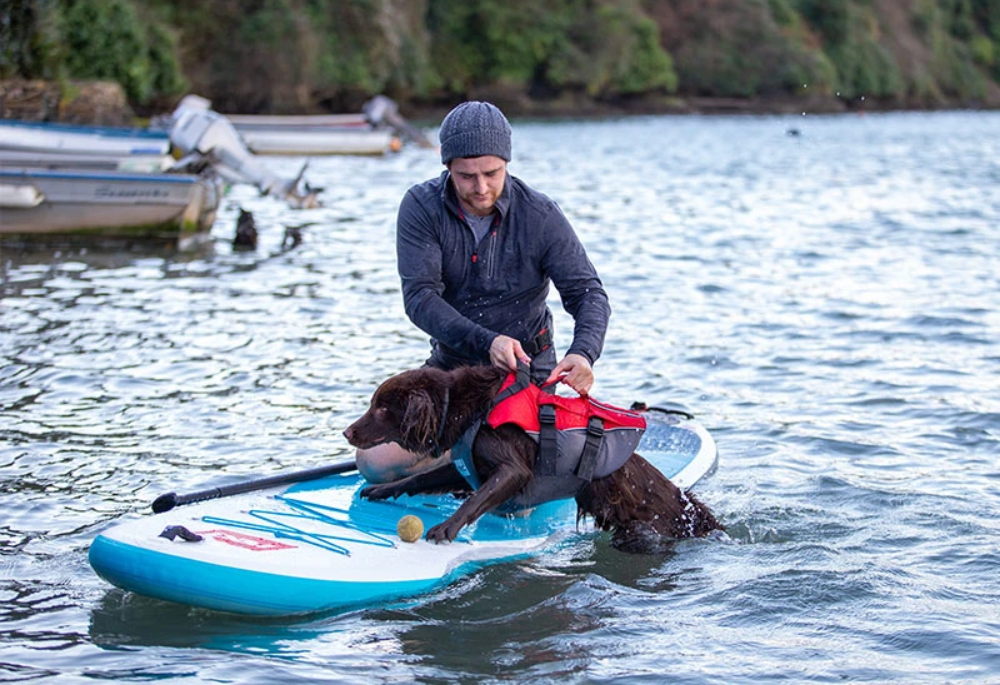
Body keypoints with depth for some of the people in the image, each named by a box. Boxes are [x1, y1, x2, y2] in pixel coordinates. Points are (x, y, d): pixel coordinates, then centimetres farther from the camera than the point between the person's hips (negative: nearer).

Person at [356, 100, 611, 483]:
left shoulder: (540, 216, -14)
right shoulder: (421, 208, -12)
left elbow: (588, 293, -14)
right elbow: (419, 298, -20)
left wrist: (583, 352, -37)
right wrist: (486, 342, -35)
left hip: (527, 365, -2)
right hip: (451, 363, 2)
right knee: (375, 462, -14)